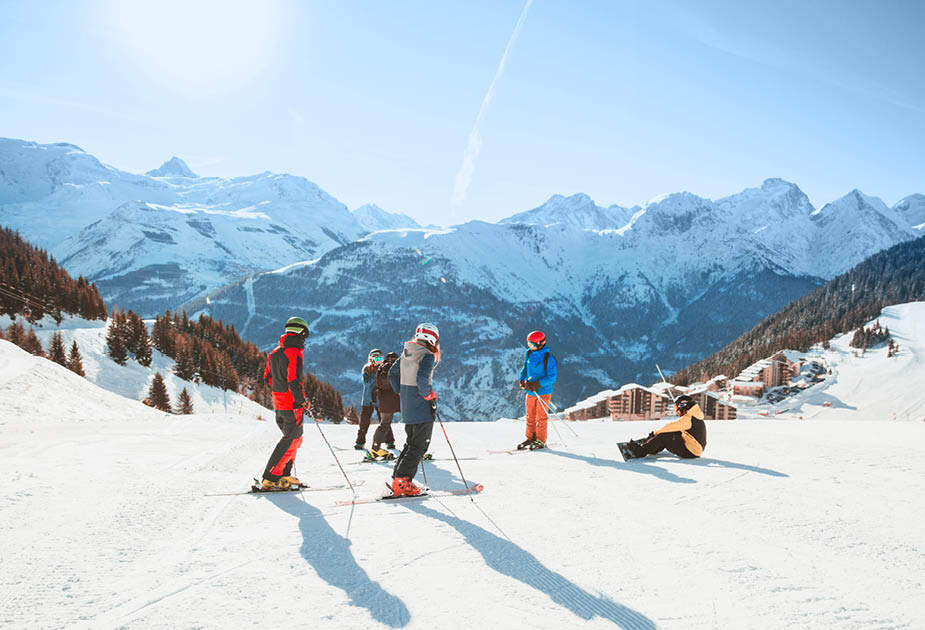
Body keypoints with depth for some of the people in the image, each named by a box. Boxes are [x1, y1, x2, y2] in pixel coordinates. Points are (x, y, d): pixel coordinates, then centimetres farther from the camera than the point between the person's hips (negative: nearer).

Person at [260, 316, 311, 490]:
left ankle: (284, 475, 19)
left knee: (295, 438, 19)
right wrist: (304, 401, -13)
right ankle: (270, 479, -3)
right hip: (293, 405, -9)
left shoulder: (274, 353, 11)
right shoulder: (294, 353, -16)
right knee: (290, 441, -2)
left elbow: (267, 377, 17)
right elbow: (294, 381, -23)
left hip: (278, 404, 9)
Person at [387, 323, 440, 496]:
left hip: (407, 407, 8)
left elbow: (392, 374, 14)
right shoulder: (427, 356, -15)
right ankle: (402, 482, -4)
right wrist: (429, 395, -13)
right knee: (419, 447, 0)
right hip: (423, 409, -8)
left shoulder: (406, 353, 9)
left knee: (410, 444, 19)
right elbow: (422, 379, -29)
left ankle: (398, 479, 18)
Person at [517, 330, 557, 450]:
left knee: (541, 418, 3)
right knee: (530, 417, 13)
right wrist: (523, 380, 1)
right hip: (530, 392, 6)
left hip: (543, 392, -6)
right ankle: (530, 438, 25)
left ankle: (541, 441, 15)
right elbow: (525, 368, 17)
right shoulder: (529, 354, 2)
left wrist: (537, 384, -24)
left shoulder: (548, 357, -17)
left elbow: (552, 377, -16)